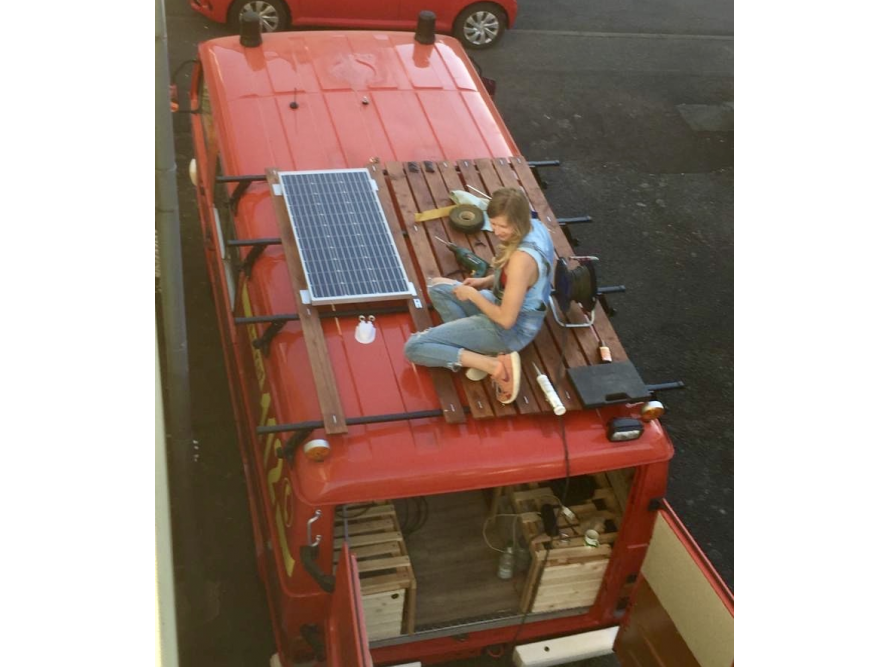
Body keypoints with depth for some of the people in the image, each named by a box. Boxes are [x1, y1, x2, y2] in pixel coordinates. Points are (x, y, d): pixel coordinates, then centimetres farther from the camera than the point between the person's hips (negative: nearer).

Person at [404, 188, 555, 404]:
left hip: (511, 330, -10)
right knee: (438, 287, 24)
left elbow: (506, 319, -28)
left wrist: (473, 295, -13)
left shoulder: (521, 259, -34)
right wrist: (486, 281, 2)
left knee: (413, 347, -8)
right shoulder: (536, 226, -7)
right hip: (521, 312, 10)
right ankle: (478, 348, 5)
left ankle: (494, 364, -14)